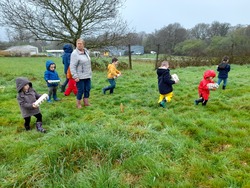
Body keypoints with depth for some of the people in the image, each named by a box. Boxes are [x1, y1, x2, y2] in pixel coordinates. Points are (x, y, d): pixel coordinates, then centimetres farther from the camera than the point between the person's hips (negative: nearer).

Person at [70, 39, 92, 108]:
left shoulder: (86, 51, 9)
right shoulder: (74, 53, -13)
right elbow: (72, 66, -16)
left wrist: (90, 73, 17)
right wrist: (75, 76, -21)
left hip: (87, 76, 7)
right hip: (80, 76, -7)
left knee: (87, 89, 11)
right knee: (80, 90, 0)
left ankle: (86, 102, 27)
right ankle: (78, 103, 19)